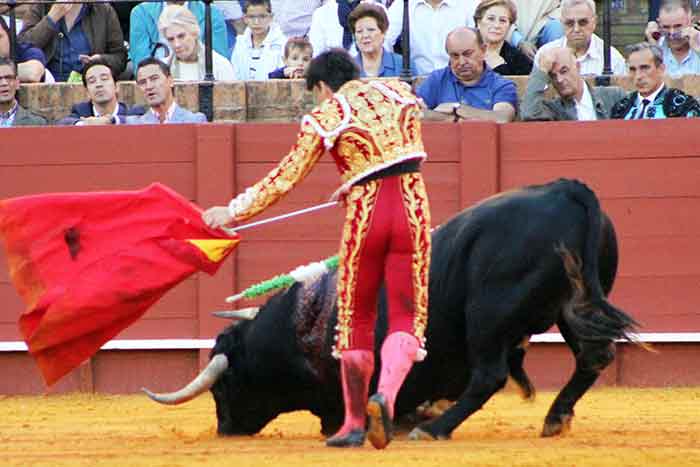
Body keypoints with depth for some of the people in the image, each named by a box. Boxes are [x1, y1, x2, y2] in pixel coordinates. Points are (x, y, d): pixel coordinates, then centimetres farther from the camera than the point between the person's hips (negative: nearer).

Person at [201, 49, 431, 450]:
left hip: (365, 213, -2)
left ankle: (355, 422, 19)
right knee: (408, 317, 5)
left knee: (356, 316, 14)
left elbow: (285, 178, 2)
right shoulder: (399, 93, 10)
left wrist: (233, 211, 12)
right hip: (413, 207, 2)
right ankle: (386, 395, -21)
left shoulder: (325, 118, 0)